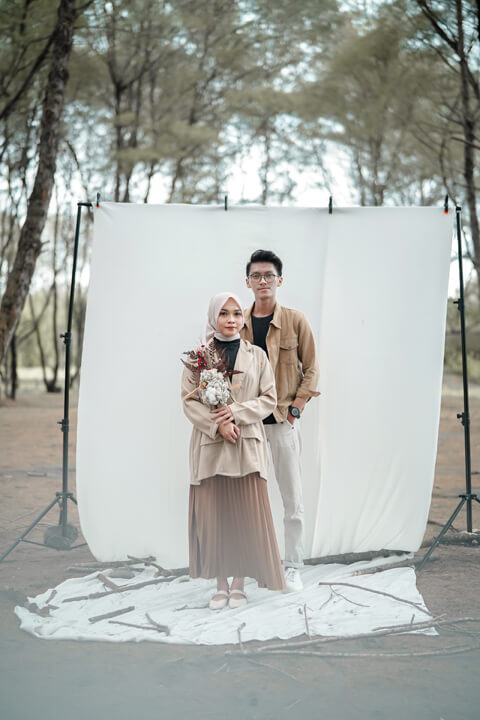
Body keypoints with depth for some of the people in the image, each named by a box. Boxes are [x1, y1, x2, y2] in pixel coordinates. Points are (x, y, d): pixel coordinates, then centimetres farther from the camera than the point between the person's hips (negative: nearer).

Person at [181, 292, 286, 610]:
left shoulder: (257, 356, 6)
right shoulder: (198, 356, 4)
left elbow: (269, 398, 3)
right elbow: (189, 400, 0)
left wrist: (236, 412, -12)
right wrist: (218, 425, -14)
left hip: (248, 444, 0)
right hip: (210, 444, 0)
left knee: (245, 513, 0)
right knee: (213, 513, 1)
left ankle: (239, 583, 12)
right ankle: (221, 584, 13)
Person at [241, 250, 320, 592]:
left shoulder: (295, 321, 1)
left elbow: (311, 369, 4)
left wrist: (296, 407, -5)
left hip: (283, 422, -2)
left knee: (293, 498, 1)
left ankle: (293, 567, 11)